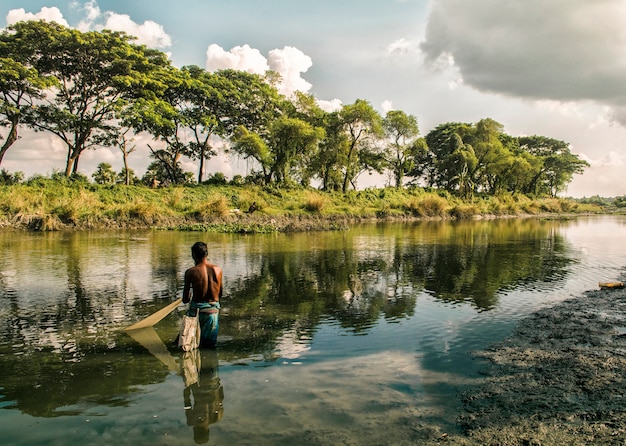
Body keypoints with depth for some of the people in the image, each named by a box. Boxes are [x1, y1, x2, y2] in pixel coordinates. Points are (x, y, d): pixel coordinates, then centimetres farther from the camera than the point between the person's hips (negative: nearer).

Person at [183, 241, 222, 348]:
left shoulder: (190, 272, -11)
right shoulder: (218, 270, -3)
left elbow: (185, 300, -6)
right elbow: (220, 295, 7)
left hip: (196, 309, -2)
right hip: (213, 310, 2)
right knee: (210, 344, 17)